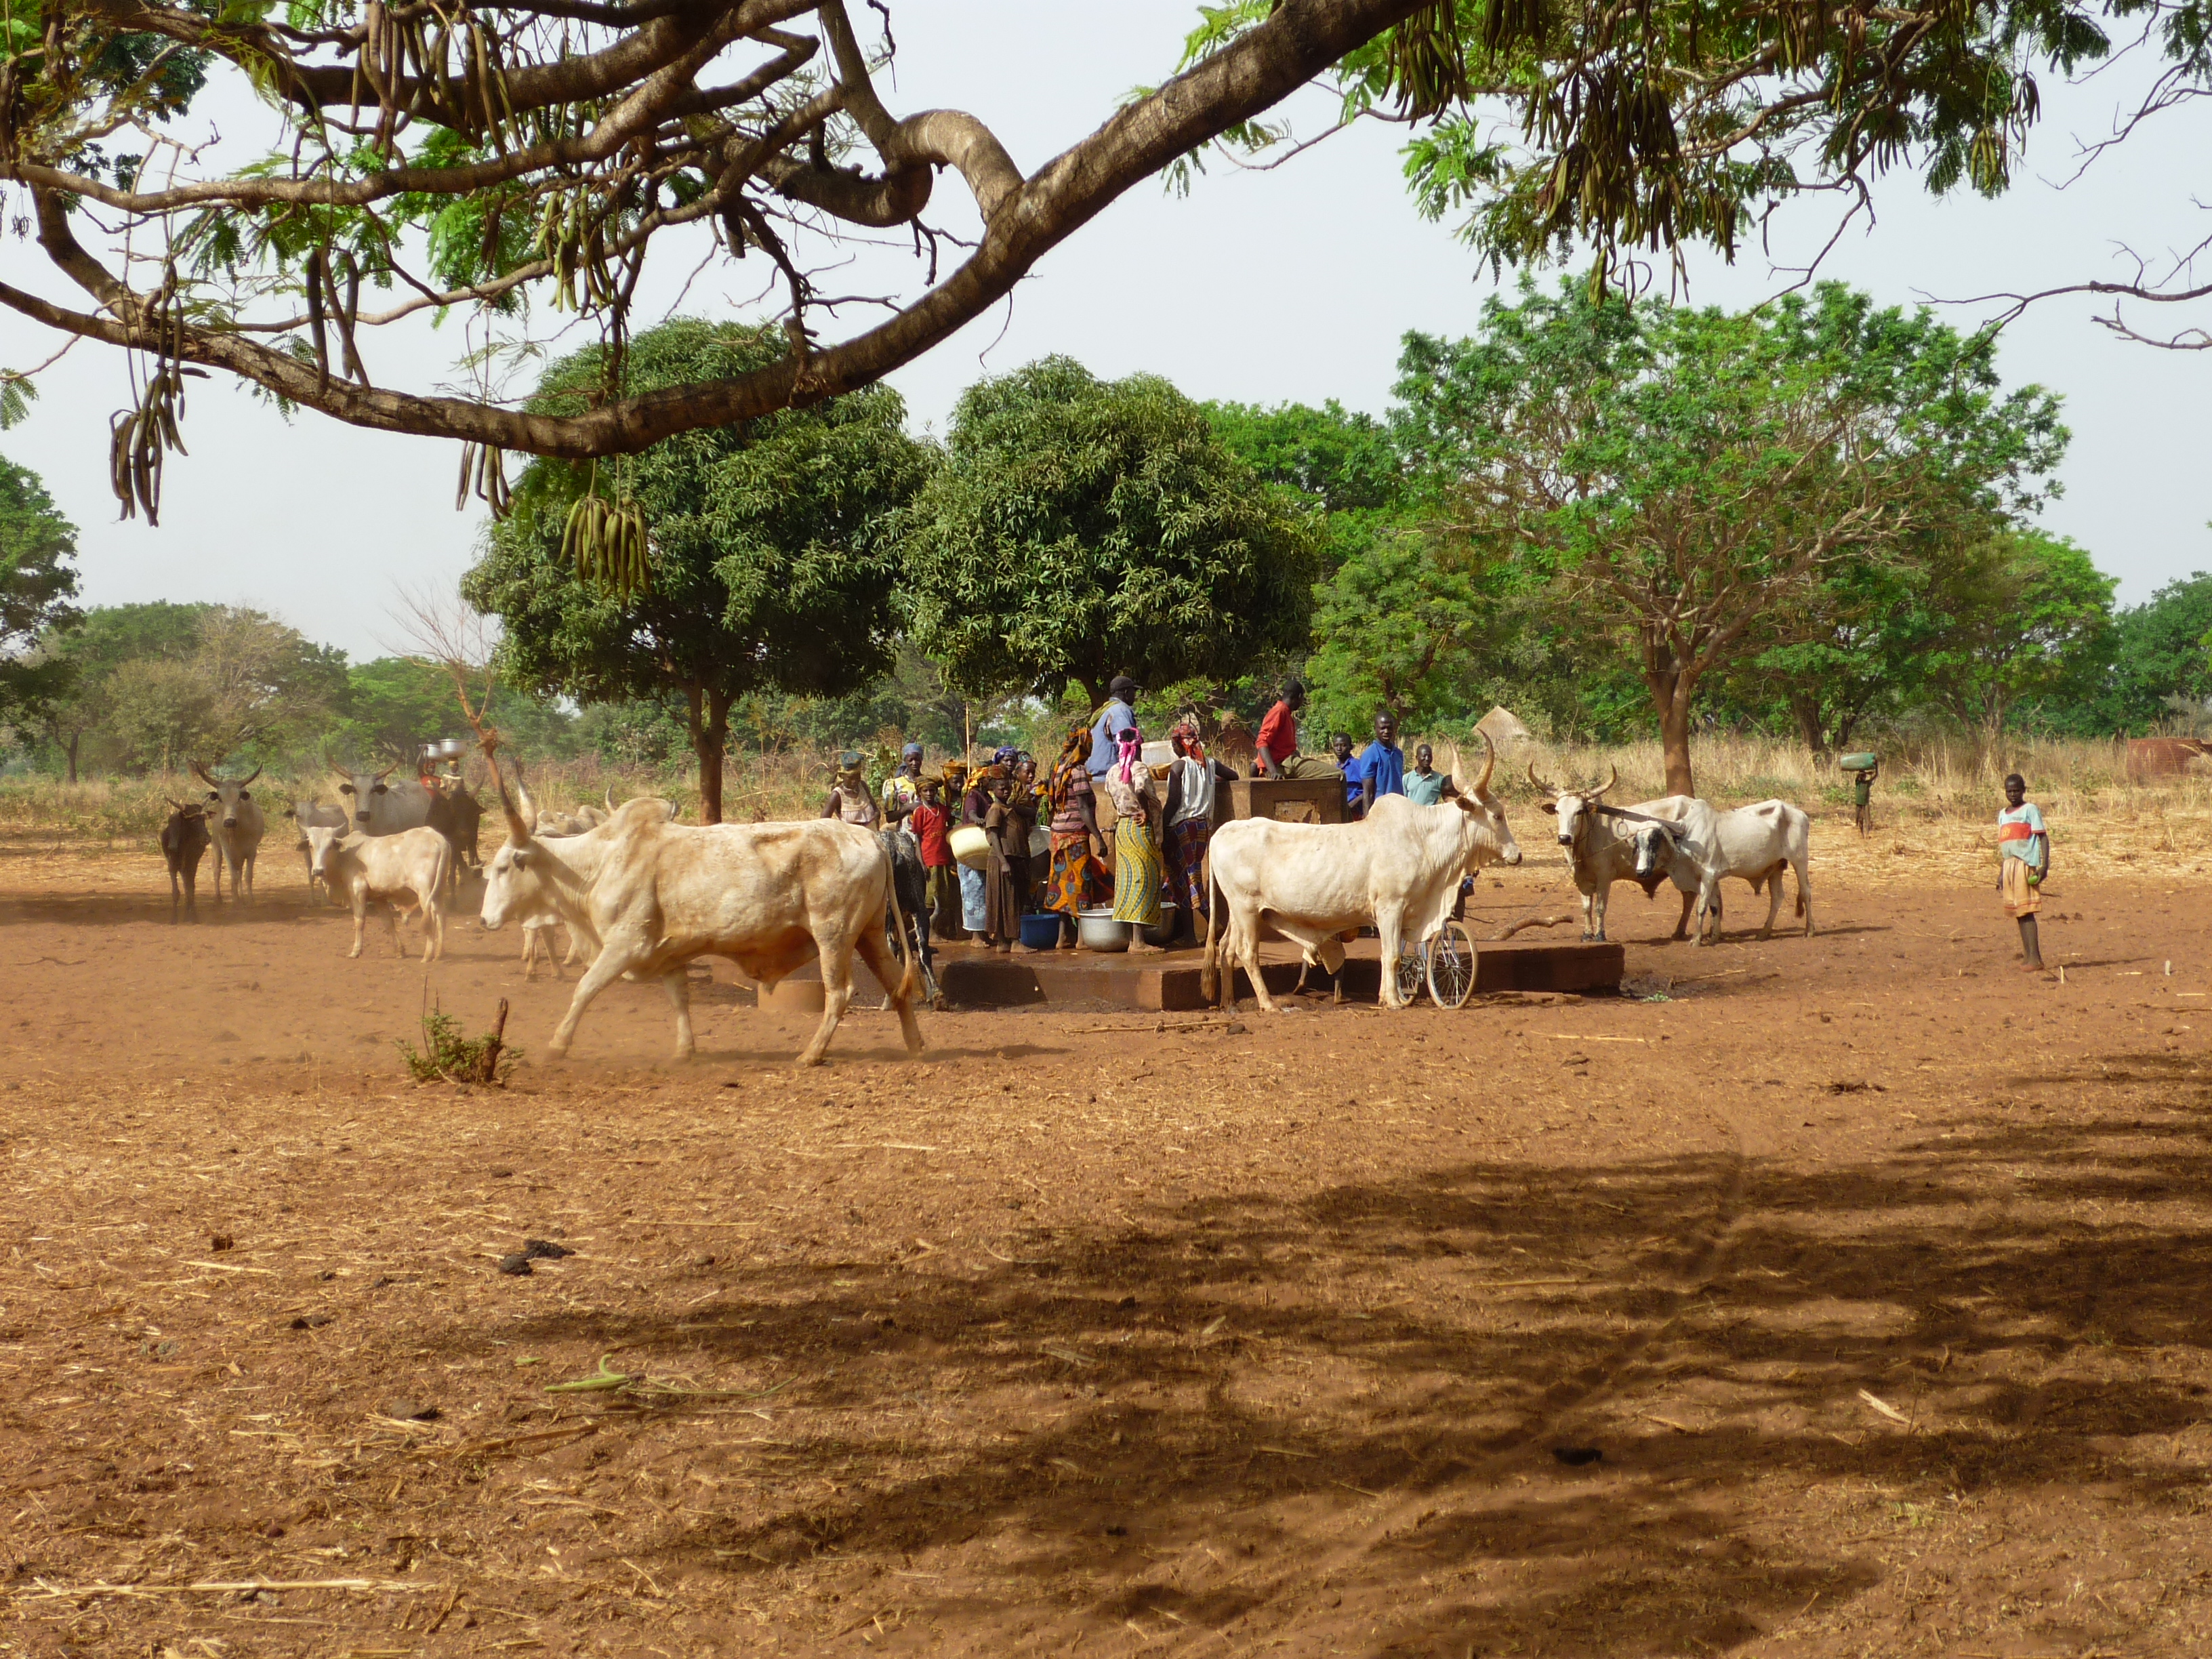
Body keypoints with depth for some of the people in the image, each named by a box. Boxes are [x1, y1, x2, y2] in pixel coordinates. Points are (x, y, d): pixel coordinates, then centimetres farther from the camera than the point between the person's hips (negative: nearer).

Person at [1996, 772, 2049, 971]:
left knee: (2026, 911, -13)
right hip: (2009, 865, 7)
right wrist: (2000, 872, 21)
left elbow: (2043, 837, -6)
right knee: (2017, 912, 5)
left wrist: (2045, 864, -16)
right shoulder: (2003, 814, 19)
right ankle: (2028, 956, 7)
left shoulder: (2030, 809, -1)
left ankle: (2035, 958, -16)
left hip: (2025, 864, -7)